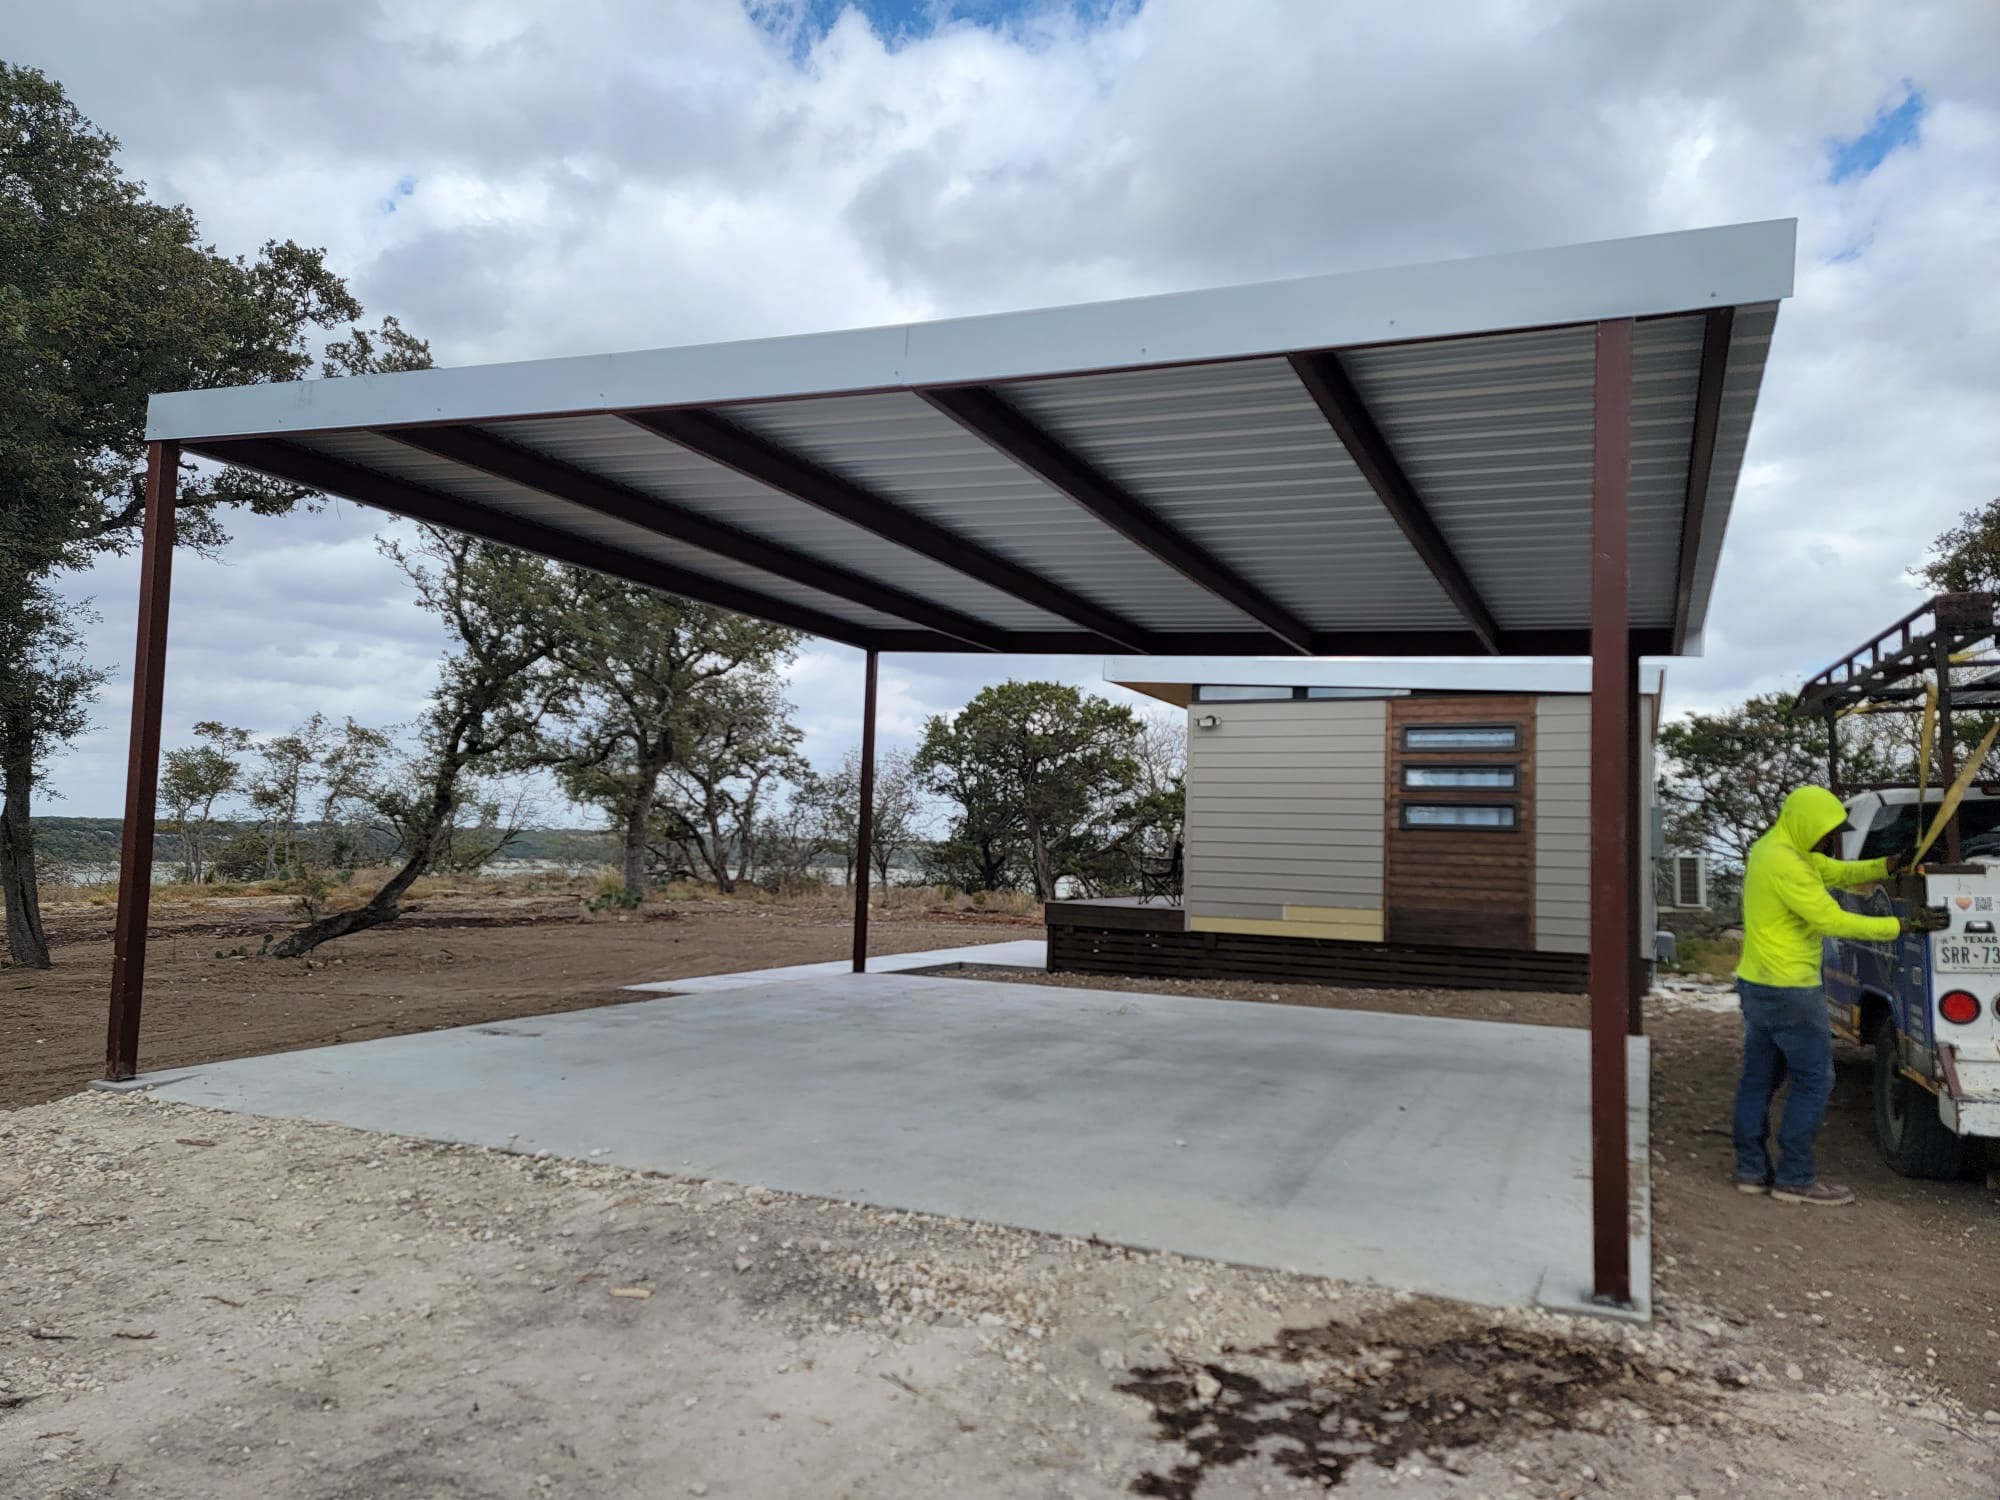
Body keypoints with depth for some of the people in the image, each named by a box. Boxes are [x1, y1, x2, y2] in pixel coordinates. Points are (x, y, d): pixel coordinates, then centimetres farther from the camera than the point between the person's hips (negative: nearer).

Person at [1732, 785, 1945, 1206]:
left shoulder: (1772, 849, 10)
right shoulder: (1785, 864, -22)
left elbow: (1838, 871, 10)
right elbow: (1833, 921, -22)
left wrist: (1888, 865, -5)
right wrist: (1904, 926, -20)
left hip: (1757, 984, 10)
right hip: (1788, 990, -10)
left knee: (1758, 1078, 13)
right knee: (1814, 1080, 0)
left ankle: (1751, 1170, 19)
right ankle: (1795, 1178, 4)